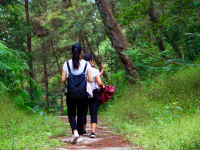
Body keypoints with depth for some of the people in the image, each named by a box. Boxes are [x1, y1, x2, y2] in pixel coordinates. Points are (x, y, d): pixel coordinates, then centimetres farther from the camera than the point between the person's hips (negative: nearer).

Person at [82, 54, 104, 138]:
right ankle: (93, 132, -12)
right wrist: (102, 87, 7)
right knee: (94, 113, 1)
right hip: (94, 94, -2)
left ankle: (84, 131, 26)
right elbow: (99, 83, -14)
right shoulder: (95, 71, -8)